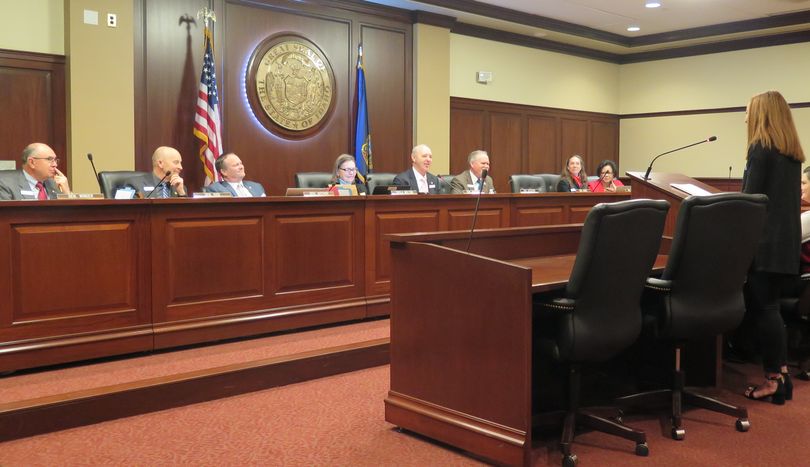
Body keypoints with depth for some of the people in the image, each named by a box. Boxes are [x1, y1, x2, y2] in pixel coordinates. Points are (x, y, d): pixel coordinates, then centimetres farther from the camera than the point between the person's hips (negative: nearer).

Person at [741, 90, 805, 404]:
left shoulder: (761, 147, -9)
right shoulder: (793, 151, 14)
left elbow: (751, 197, -13)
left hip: (764, 240, -8)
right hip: (786, 238, 8)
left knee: (762, 308, -3)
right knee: (770, 306, 13)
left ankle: (774, 379, 1)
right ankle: (781, 373, 16)